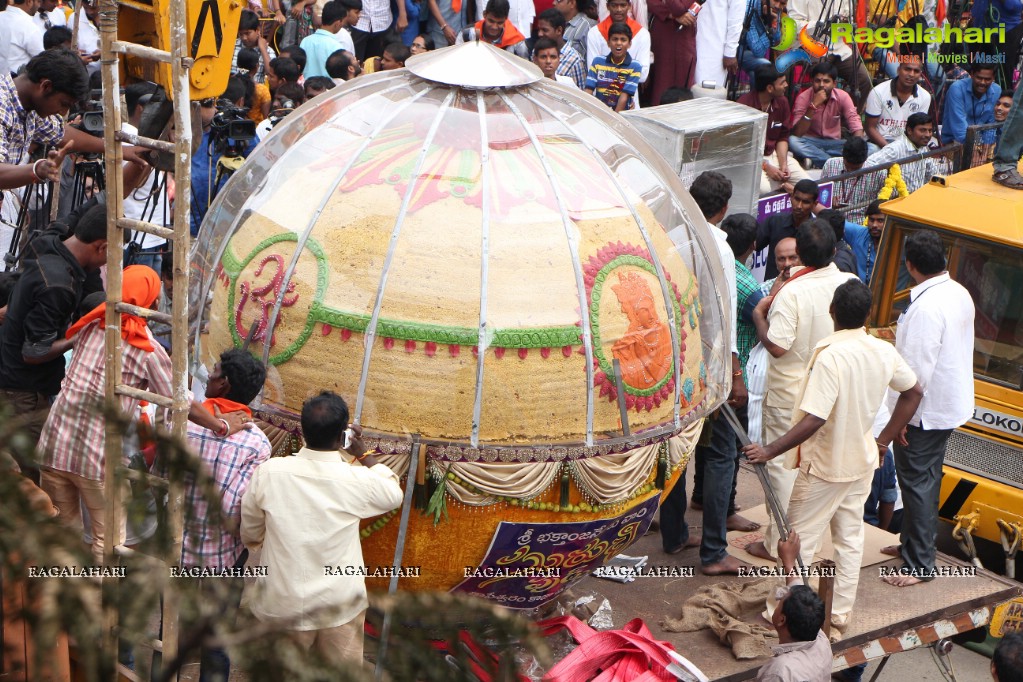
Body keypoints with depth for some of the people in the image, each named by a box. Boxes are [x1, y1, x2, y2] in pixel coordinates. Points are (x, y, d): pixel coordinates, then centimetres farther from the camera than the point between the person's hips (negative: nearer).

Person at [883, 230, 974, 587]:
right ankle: (911, 542, 35)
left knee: (917, 482, -1)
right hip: (952, 404, 10)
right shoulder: (960, 294, 4)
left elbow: (917, 368, -26)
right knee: (927, 478, 21)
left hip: (925, 410, -10)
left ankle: (920, 564, 5)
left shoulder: (926, 307, -27)